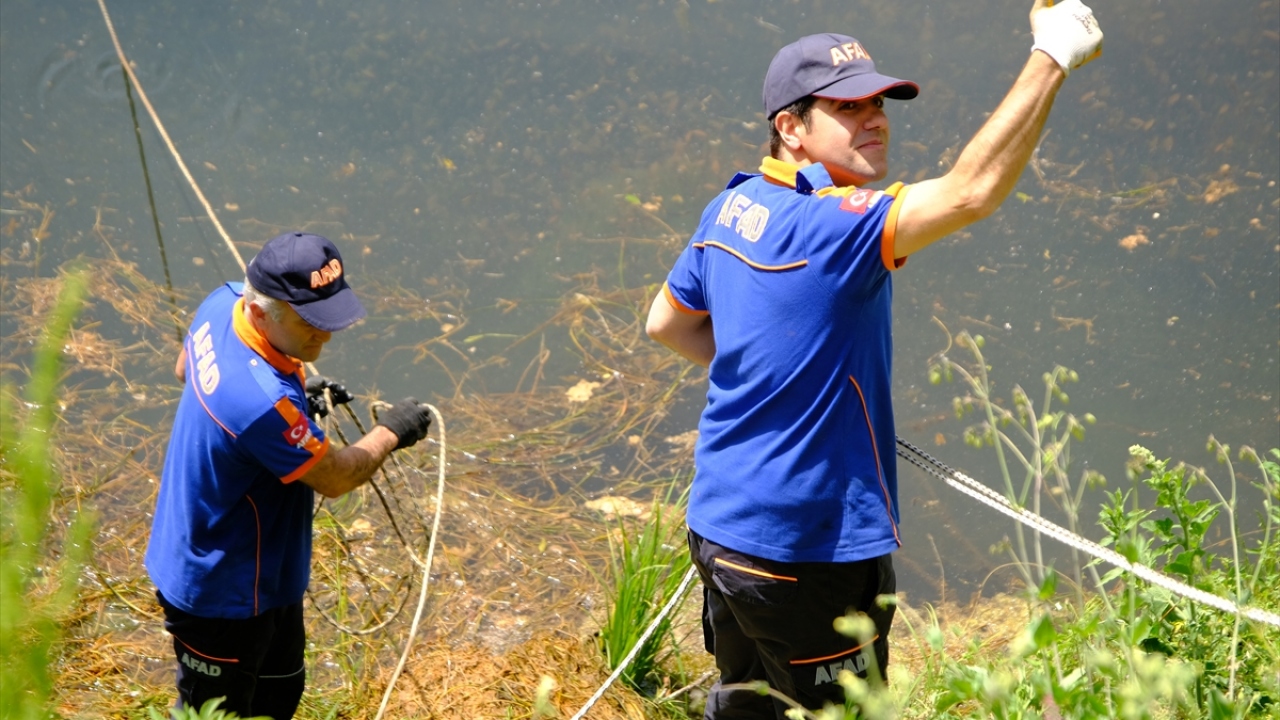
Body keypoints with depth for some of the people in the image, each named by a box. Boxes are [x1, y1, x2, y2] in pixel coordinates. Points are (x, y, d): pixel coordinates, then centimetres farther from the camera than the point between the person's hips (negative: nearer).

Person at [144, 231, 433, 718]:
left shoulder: (223, 303, -14)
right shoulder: (262, 402, -40)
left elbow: (184, 369, 10)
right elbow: (335, 478, -23)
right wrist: (391, 432, -5)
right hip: (221, 594, -9)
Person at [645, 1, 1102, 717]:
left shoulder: (732, 208, 4)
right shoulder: (832, 226, -24)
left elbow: (667, 322, 18)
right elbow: (974, 188, -37)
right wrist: (1051, 58, -35)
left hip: (718, 526, 8)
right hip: (808, 553, -8)